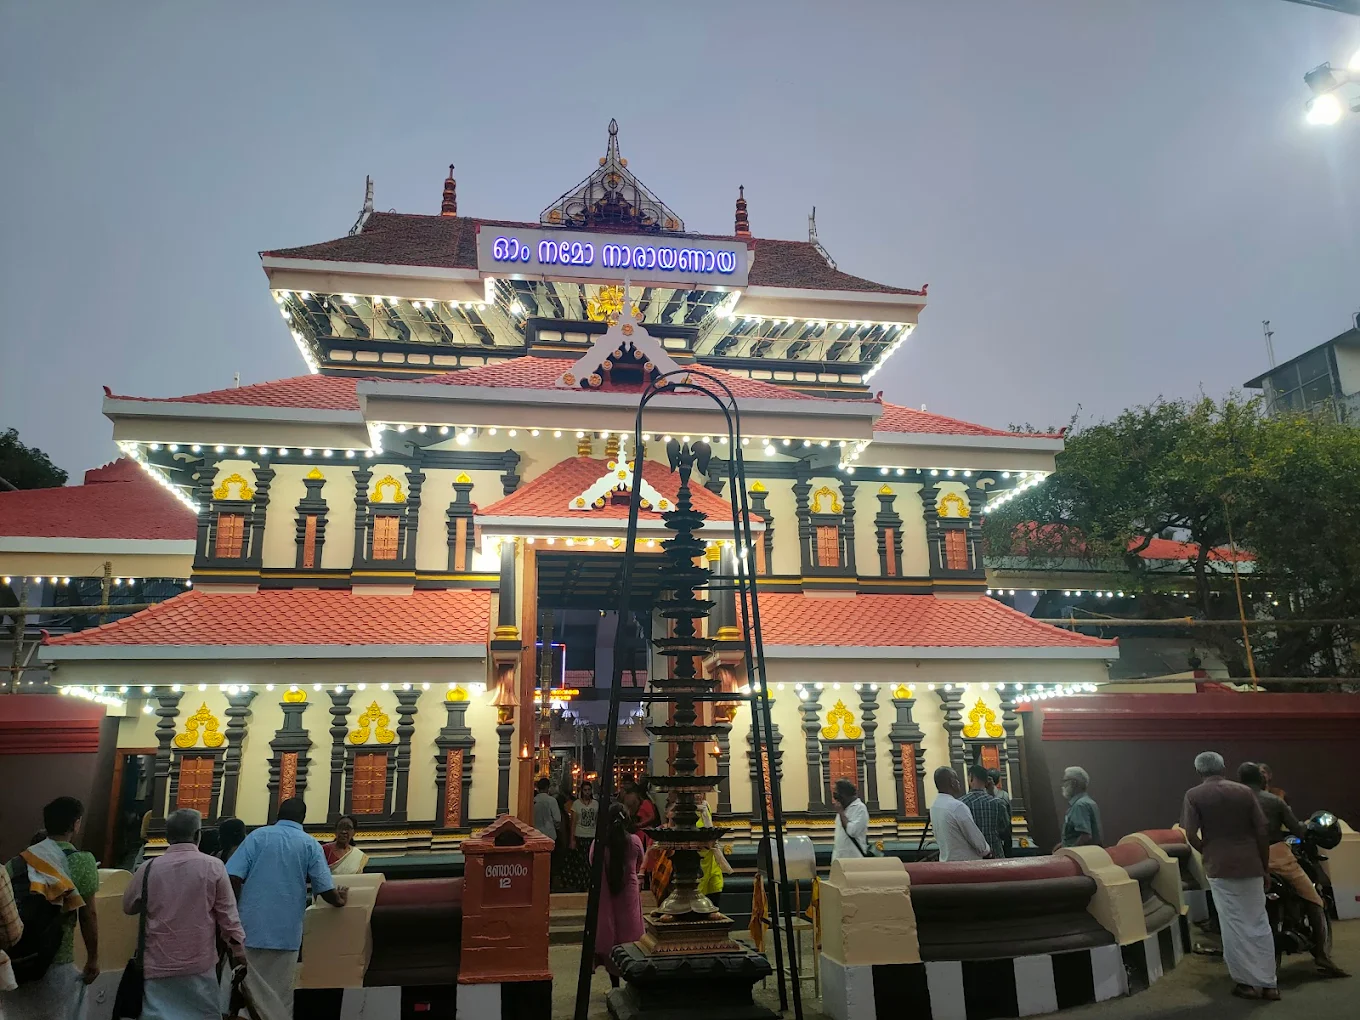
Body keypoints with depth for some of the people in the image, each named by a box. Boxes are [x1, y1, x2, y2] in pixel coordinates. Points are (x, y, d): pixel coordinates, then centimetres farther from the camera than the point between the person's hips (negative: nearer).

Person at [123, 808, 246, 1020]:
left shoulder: (149, 868, -4)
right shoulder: (213, 866, -9)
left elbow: (128, 906, 12)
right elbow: (227, 915, -5)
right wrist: (239, 951, 5)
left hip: (159, 963, 1)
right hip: (200, 962, -1)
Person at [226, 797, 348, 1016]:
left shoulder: (257, 835, 4)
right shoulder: (310, 844, 2)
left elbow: (233, 877, -6)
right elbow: (325, 889, -3)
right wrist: (339, 900, 17)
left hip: (251, 926, 1)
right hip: (285, 930, -1)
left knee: (250, 989, 12)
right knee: (280, 995, 8)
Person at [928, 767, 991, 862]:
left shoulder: (934, 807, 5)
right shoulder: (958, 807, -21)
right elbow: (977, 840, -15)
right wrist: (987, 851, 5)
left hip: (945, 861, 8)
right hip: (965, 862, -8)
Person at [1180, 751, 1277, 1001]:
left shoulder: (1194, 795, -2)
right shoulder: (1245, 792, 5)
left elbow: (1191, 835, -10)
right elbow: (1263, 832, 3)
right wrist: (1265, 868, 12)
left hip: (1221, 867, -3)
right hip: (1251, 865, 3)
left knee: (1234, 926, 4)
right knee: (1259, 924, 11)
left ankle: (1247, 983, 7)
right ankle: (1268, 983, 15)